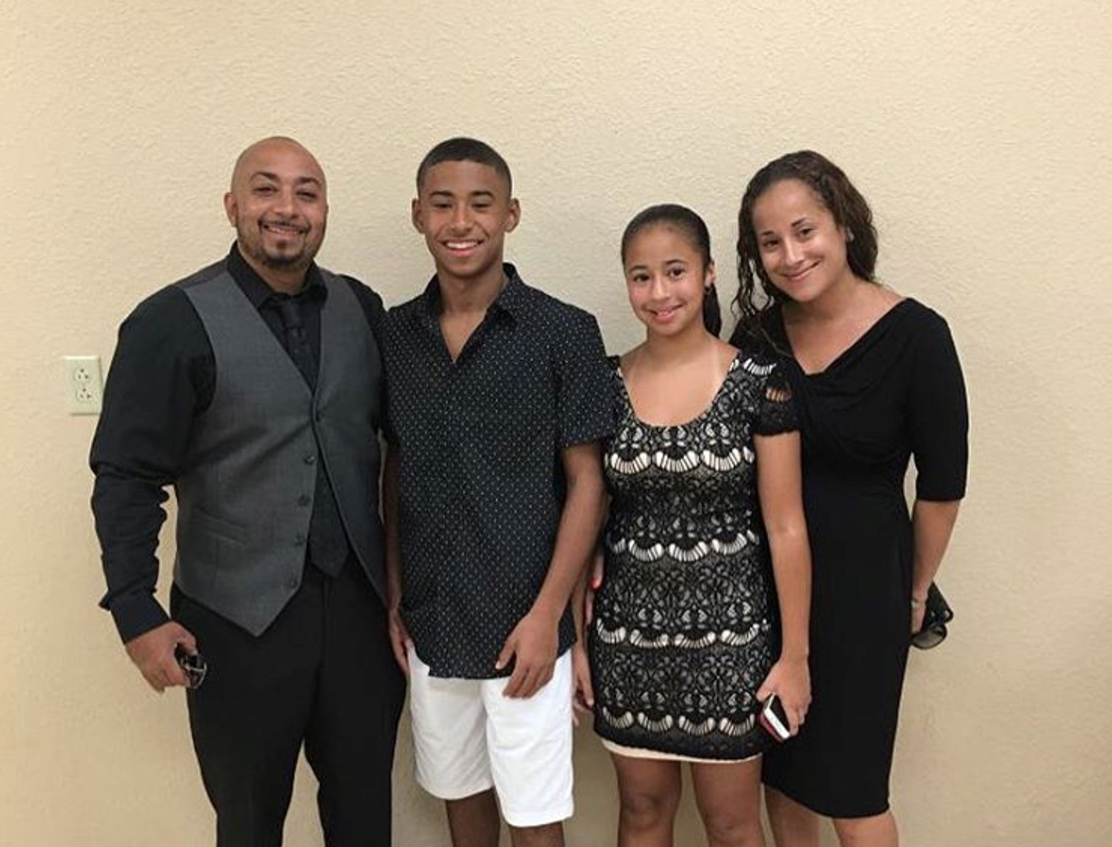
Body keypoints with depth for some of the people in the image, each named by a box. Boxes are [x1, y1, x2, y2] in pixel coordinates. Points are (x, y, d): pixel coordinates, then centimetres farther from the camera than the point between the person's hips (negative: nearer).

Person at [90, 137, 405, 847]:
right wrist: (137, 613, -12)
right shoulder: (172, 323, -10)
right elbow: (128, 478, -9)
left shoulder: (362, 309, 3)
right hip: (240, 620, -3)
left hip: (361, 602, 4)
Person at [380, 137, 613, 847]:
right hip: (430, 624, 4)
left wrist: (546, 614, -12)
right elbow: (395, 472, 9)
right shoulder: (395, 334, 2)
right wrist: (395, 597, 6)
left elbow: (586, 482, -8)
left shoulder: (565, 333, -11)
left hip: (522, 628, -4)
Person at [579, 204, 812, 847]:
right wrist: (574, 638, 5)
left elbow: (785, 527, -7)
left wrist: (795, 653, -5)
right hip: (628, 633, 3)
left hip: (728, 631, -2)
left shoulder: (759, 382, -9)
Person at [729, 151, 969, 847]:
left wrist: (914, 593, 4)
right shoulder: (760, 332, -4)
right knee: (779, 772, 19)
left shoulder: (916, 336, -15)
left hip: (860, 578, -4)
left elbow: (942, 487, -7)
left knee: (849, 791, 11)